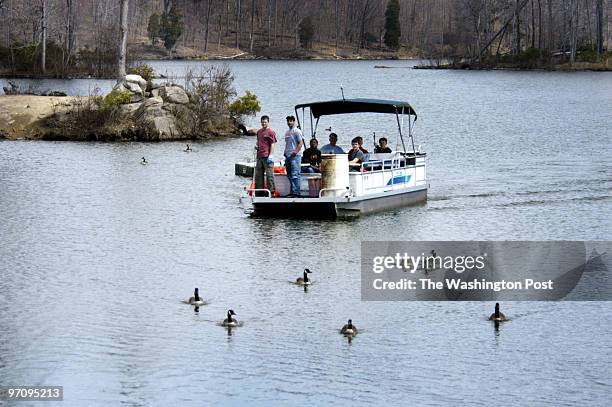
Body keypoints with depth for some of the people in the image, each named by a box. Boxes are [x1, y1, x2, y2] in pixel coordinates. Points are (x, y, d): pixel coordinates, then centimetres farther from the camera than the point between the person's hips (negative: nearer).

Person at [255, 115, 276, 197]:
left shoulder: (271, 132, -5)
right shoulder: (259, 132, 17)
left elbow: (272, 144, -9)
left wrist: (270, 155, -16)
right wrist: (256, 145, 10)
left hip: (267, 156, -8)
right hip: (259, 156, 8)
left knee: (269, 174, -7)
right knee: (258, 174, 11)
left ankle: (271, 191, -4)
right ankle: (259, 191, 18)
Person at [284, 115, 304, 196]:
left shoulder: (297, 131, -4)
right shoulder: (287, 132, 21)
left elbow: (301, 143, -10)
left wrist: (295, 151, -20)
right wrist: (285, 152, 15)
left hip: (295, 156, -9)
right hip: (287, 156, 9)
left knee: (295, 175, -13)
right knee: (289, 175, 9)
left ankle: (296, 192, -15)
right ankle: (292, 191, 14)